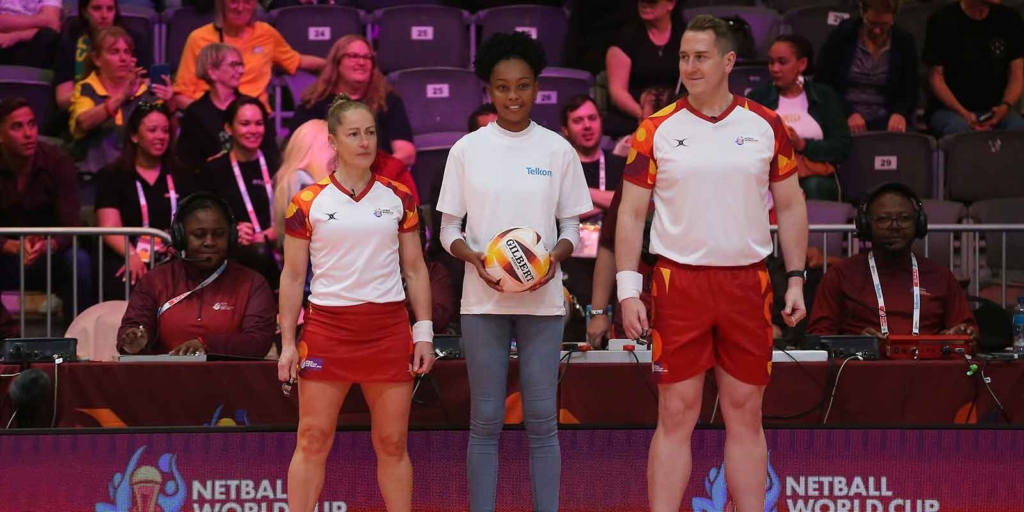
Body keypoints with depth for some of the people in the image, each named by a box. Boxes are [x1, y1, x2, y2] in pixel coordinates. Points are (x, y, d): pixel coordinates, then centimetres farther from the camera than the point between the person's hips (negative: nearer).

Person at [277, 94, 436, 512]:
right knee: (312, 441, -1)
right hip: (327, 327, -1)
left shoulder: (398, 198, 6)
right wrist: (288, 343, 0)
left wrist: (424, 332, 3)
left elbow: (415, 269, 10)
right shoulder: (308, 203, 1)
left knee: (392, 443, 5)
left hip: (389, 329, 2)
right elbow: (292, 277, 4)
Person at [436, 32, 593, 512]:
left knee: (542, 419, 1)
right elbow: (448, 229, 5)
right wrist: (474, 256, -15)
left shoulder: (558, 149, 3)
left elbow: (571, 226, 7)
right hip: (483, 301, 0)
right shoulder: (467, 149, 2)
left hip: (542, 301, 0)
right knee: (486, 420, 2)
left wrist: (556, 255, -14)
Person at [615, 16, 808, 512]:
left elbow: (791, 206, 10)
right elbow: (631, 213, 1)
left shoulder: (766, 126, 4)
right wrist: (628, 290, -6)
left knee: (745, 415, 6)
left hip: (747, 283, 1)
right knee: (676, 415, -1)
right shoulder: (657, 130, 0)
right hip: (679, 282, -1)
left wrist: (796, 279, 3)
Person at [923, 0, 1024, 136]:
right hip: (950, 109, -3)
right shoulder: (942, 20, -6)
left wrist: (1005, 107, -15)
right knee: (962, 136, -36)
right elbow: (936, 77, -5)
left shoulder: (1009, 18, 4)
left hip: (995, 109, 3)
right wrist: (963, 113, -19)